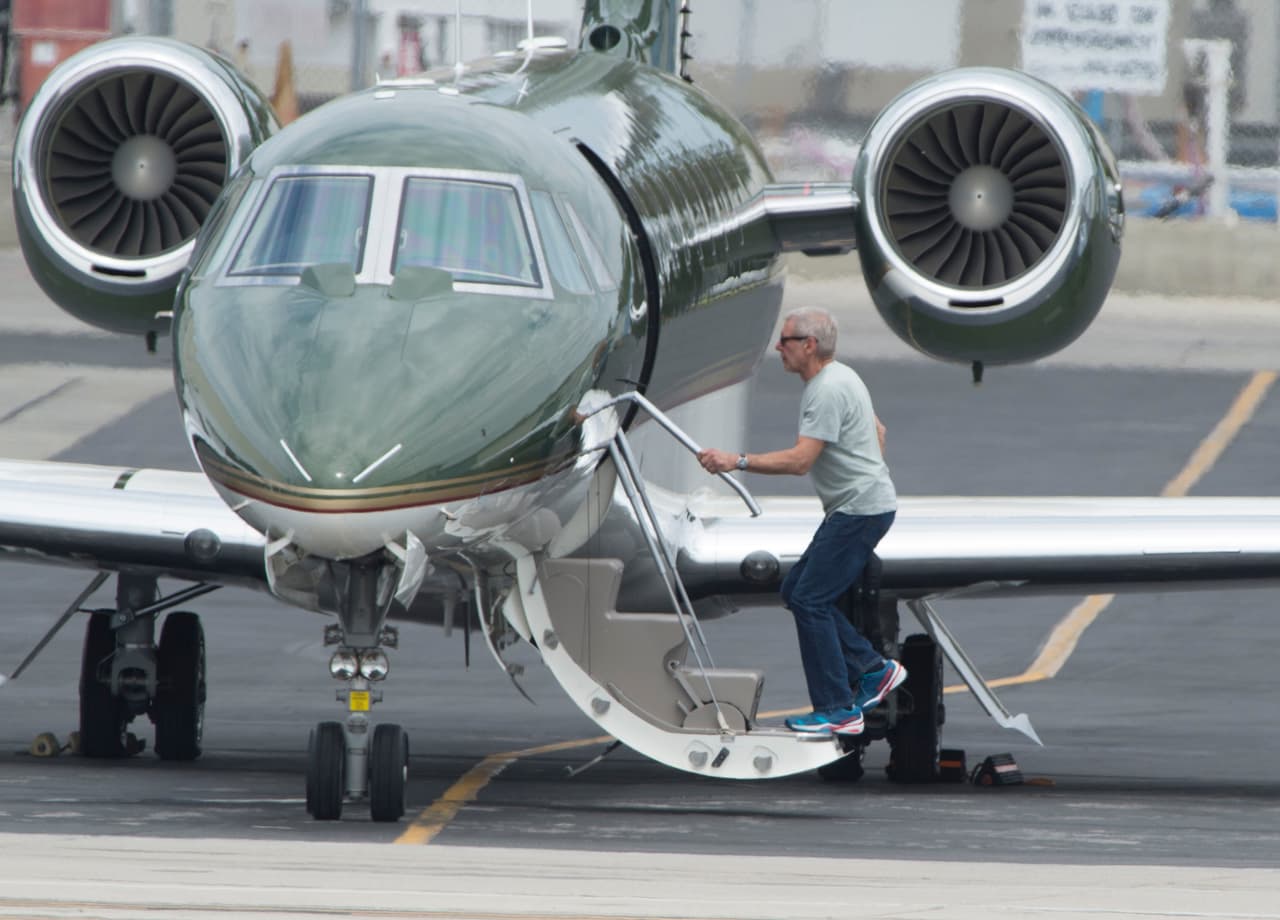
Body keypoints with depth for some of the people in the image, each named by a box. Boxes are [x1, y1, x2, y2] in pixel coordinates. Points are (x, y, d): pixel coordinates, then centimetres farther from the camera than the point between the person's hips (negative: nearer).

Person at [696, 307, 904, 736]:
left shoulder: (827, 392, -21)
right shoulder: (841, 377, 14)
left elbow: (800, 460, -29)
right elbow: (877, 431, 27)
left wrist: (738, 461, -29)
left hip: (860, 510, -11)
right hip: (860, 504, 11)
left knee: (810, 599, -11)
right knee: (797, 590, 13)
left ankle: (839, 710, -9)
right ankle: (872, 669, 15)